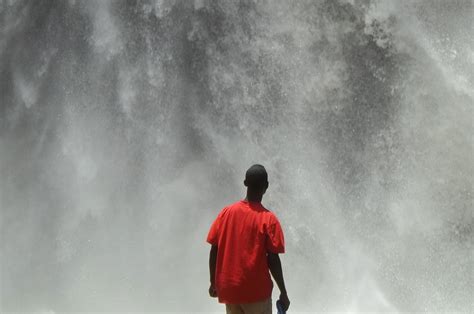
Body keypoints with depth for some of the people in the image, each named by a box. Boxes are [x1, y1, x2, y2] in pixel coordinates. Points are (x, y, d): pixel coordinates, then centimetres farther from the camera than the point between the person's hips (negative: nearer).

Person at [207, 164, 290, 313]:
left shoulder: (226, 212, -2)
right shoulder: (268, 219, -13)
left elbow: (214, 251, 1)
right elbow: (273, 260, -13)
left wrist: (213, 283, 13)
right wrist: (283, 293, -3)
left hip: (229, 289, 4)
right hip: (256, 291, -4)